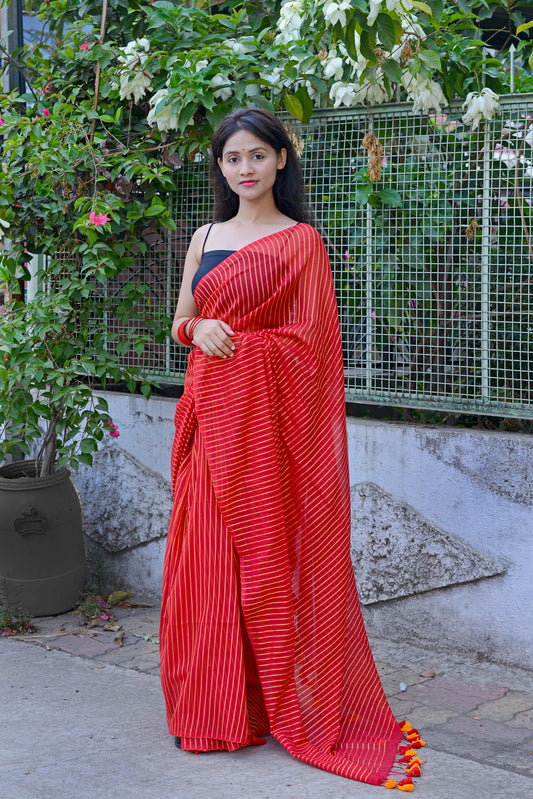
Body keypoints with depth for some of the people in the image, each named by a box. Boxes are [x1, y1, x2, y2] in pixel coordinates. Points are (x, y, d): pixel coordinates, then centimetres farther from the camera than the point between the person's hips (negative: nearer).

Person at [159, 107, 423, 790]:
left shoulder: (301, 241, -1)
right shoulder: (204, 238, 15)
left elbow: (312, 337, -4)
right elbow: (180, 322, 18)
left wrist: (241, 339, -12)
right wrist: (198, 328, -3)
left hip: (271, 411, -5)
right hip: (210, 408, 5)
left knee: (270, 550, -2)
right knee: (205, 552, 4)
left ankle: (291, 709, 10)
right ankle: (213, 707, 16)